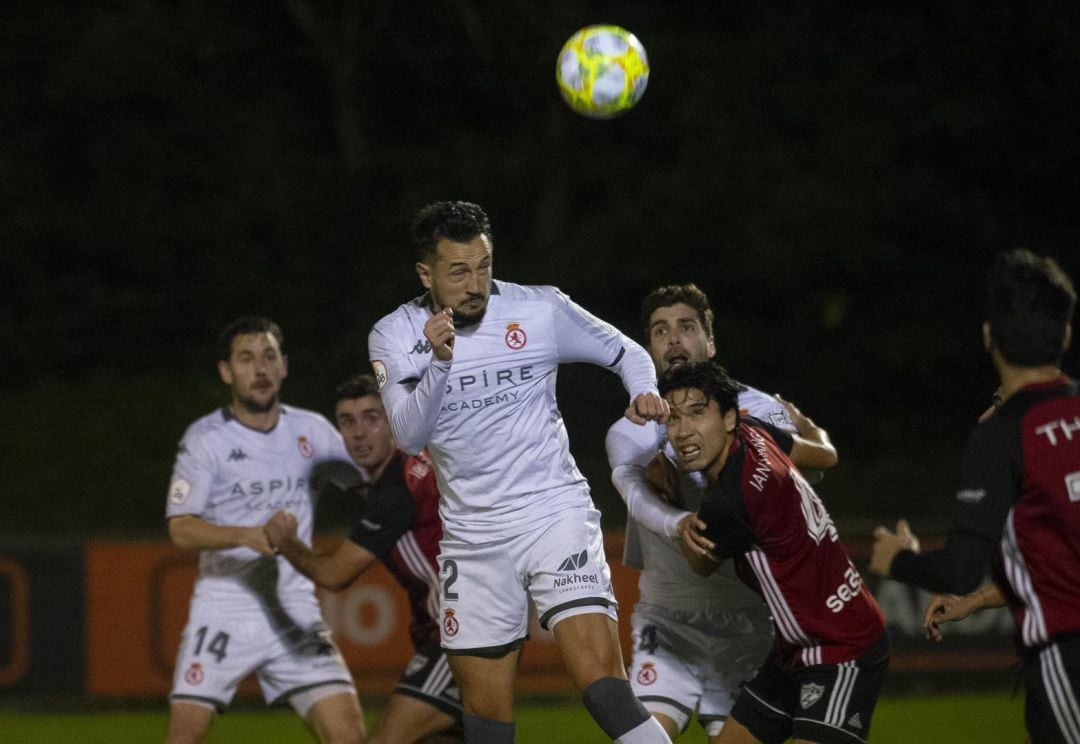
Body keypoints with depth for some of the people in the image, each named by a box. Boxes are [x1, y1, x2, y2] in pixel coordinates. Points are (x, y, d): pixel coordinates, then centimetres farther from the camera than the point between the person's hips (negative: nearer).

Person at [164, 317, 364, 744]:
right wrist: (247, 536, -29)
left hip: (295, 613, 3)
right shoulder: (205, 439, -5)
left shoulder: (309, 430, 6)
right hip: (223, 611, -3)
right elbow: (180, 528, -13)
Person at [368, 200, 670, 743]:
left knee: (603, 686, -19)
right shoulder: (394, 336, -2)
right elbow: (409, 435, -15)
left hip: (556, 514, -2)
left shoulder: (541, 311, -3)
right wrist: (439, 362, -30)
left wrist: (644, 393, -8)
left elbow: (624, 352, 13)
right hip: (473, 538, 2)